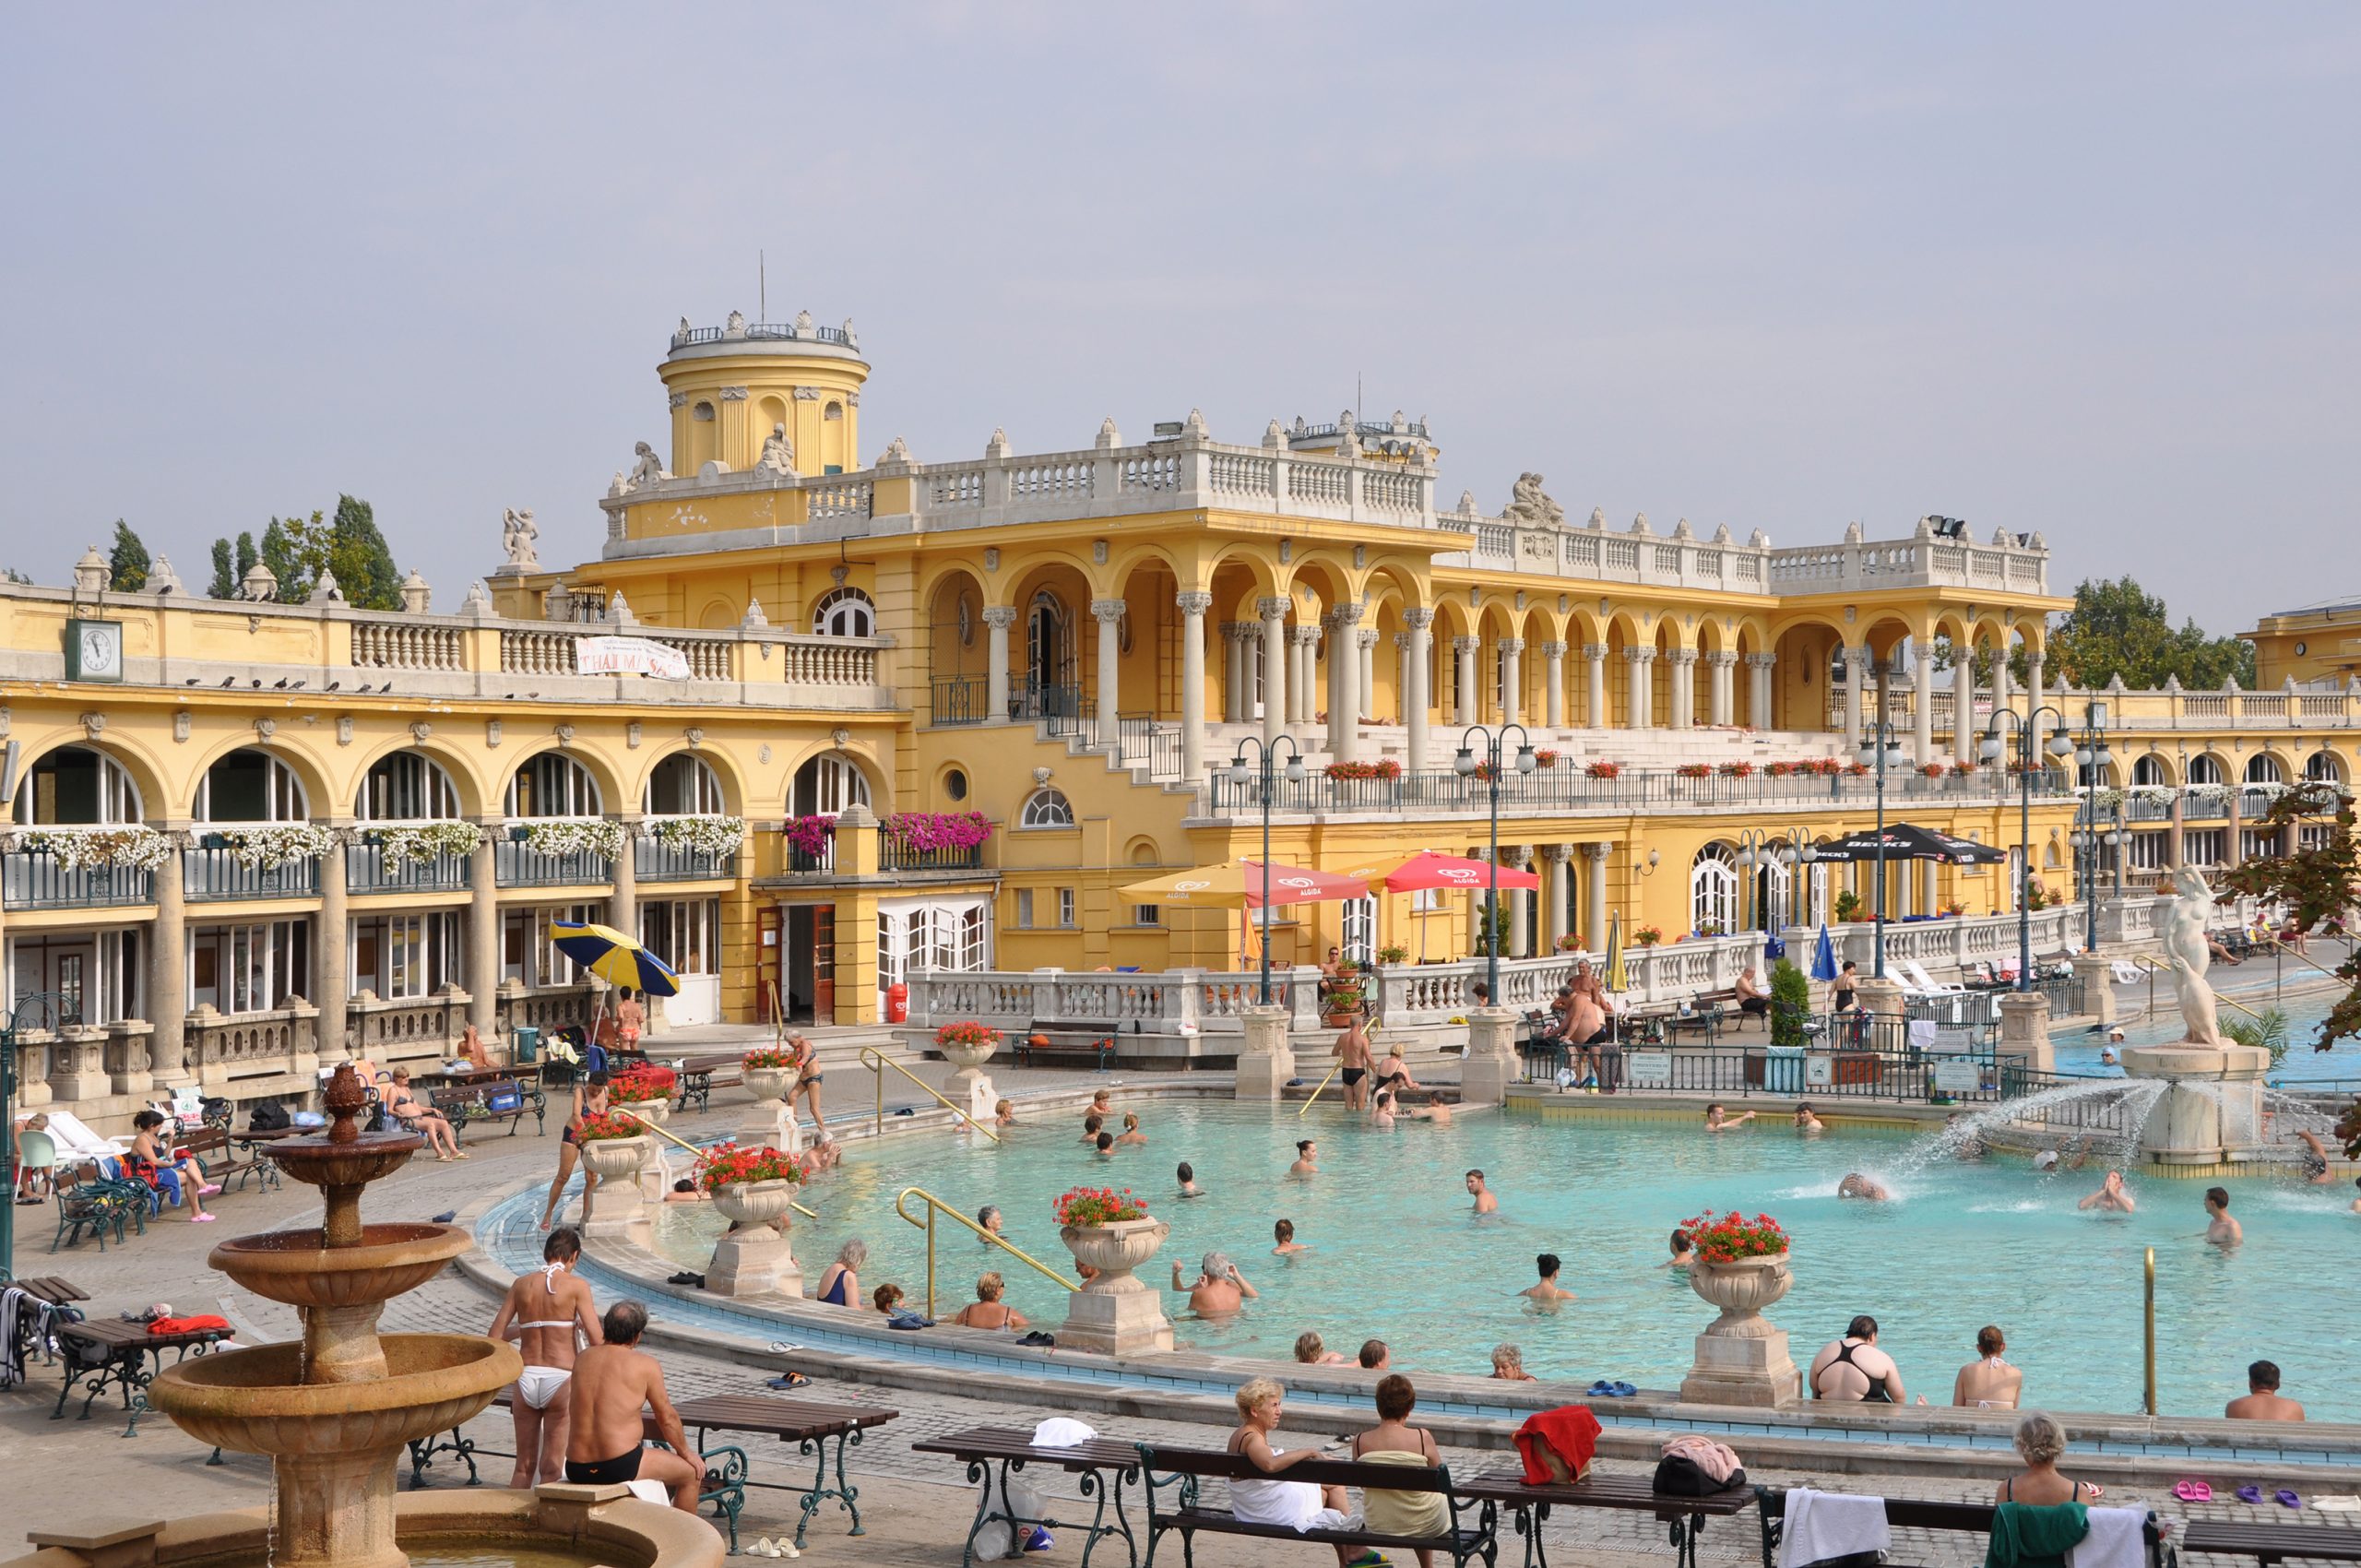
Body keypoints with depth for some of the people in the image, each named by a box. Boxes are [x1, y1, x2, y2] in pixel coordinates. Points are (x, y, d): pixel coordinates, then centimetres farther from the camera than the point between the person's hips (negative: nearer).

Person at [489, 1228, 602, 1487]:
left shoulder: (521, 1284, 6)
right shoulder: (576, 1286, -4)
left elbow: (493, 1337, 7)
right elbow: (597, 1341, -10)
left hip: (526, 1378, 3)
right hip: (560, 1379, -3)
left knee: (524, 1466, 14)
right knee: (551, 1470, 3)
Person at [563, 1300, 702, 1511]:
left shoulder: (582, 1359, 8)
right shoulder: (645, 1364, -6)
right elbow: (667, 1418, 2)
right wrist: (686, 1452, 17)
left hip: (576, 1470, 6)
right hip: (620, 1468, -6)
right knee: (692, 1472, 15)